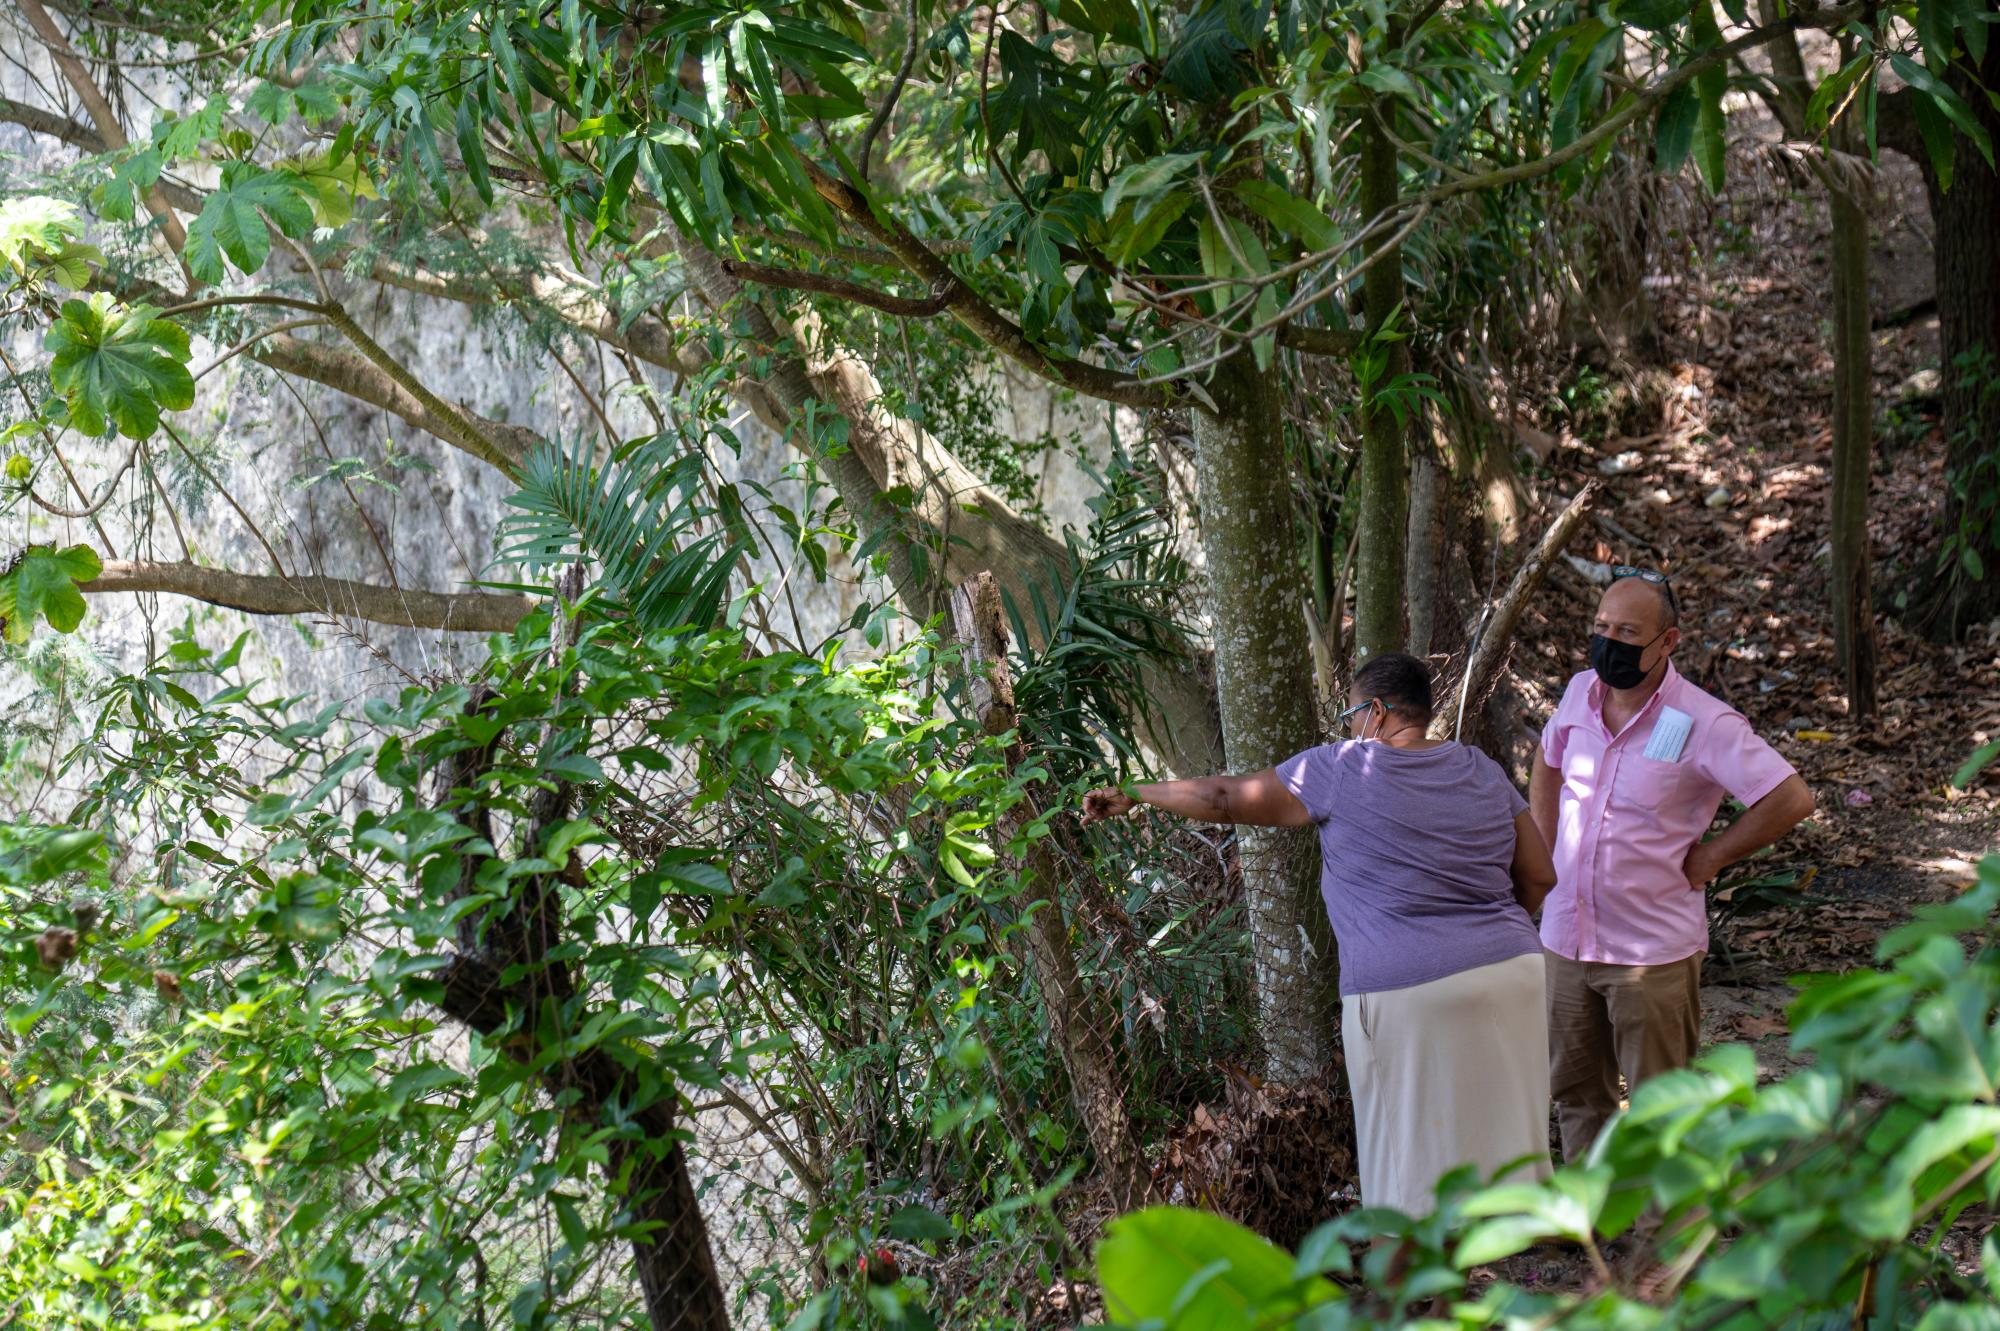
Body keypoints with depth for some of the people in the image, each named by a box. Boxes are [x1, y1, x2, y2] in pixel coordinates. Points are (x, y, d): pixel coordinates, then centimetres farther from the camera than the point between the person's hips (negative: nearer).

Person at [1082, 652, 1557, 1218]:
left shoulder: (1343, 769, -4)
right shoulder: (1482, 770, 11)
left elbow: (1226, 798, 1)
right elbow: (1539, 875, 12)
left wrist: (1133, 796, 14)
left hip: (1406, 988, -5)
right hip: (1513, 973, 5)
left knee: (1414, 1156, 4)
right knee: (1505, 1141, 13)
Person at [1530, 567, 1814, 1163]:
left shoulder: (1704, 723, -17)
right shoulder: (1581, 693, 1)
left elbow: (1791, 799, -17)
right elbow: (1547, 764, 22)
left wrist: (1706, 859, -11)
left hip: (1653, 950, -6)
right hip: (1566, 936, 6)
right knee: (1575, 1092, 17)